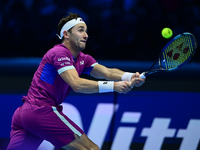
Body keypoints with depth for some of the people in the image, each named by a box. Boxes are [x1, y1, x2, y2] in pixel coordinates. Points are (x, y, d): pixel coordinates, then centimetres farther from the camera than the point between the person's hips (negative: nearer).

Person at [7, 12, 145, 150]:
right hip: (42, 111, -10)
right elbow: (76, 84, -24)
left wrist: (130, 77, -18)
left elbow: (107, 72, 1)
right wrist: (113, 86, -29)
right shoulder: (60, 52, -11)